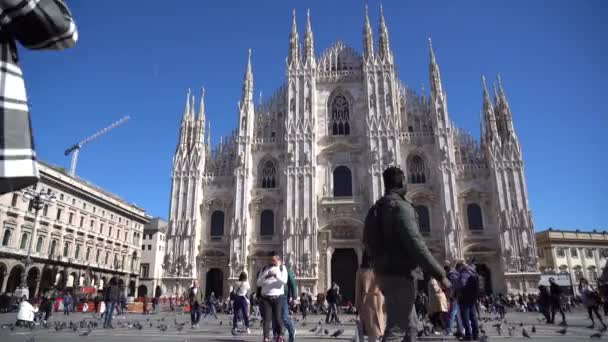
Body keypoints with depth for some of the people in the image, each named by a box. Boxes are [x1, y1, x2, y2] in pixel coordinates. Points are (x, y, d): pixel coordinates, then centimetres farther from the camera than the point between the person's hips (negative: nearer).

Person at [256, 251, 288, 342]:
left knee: (277, 317, 0)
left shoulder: (282, 268, 8)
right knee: (267, 318, -4)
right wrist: (265, 277, -12)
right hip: (266, 297, 2)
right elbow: (258, 283, 7)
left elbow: (284, 281, -7)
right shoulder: (264, 268, 14)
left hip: (278, 297, -1)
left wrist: (276, 275, -25)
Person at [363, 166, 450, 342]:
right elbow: (415, 244, -23)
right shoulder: (401, 206, -14)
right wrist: (440, 274, -19)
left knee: (409, 326, 19)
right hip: (398, 275, -9)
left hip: (384, 273, 9)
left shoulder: (376, 209, 14)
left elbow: (367, 241, 22)